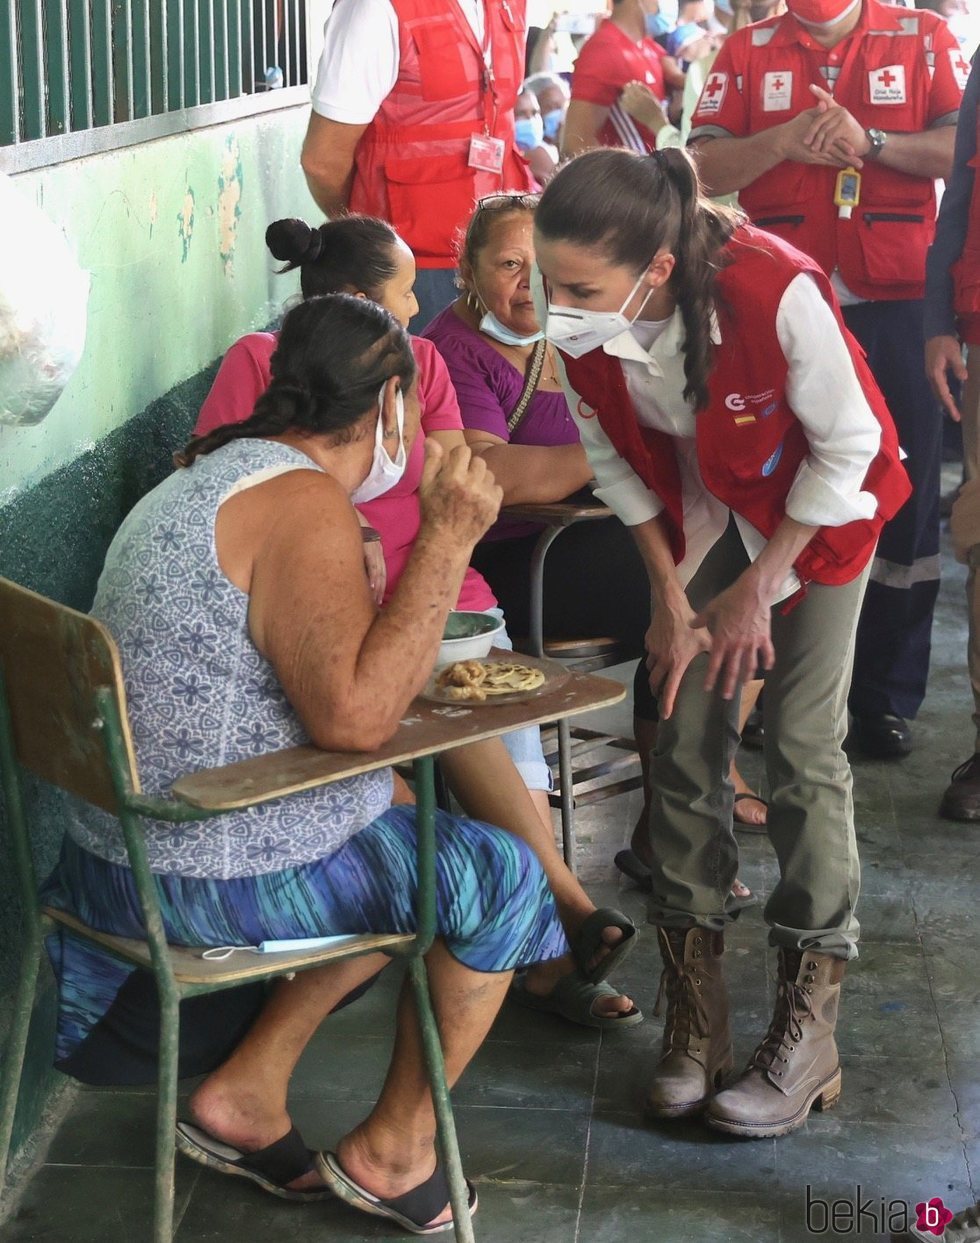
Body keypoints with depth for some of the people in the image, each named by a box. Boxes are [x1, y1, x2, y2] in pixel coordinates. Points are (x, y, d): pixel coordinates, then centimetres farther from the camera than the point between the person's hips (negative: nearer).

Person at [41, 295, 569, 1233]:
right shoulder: (304, 500, -19)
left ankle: (246, 1092, 22)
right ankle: (389, 1150, 19)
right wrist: (447, 541, -25)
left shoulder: (206, 474, 12)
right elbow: (352, 715, -30)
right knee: (501, 877, 5)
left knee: (409, 815, 26)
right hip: (220, 875, -10)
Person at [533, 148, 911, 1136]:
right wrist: (669, 594, -4)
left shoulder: (775, 292, -38)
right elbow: (616, 458, -5)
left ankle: (808, 1028, 2)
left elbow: (848, 448, -22)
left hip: (816, 508, -4)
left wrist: (760, 585, -15)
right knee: (685, 738, -2)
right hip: (698, 515, 4)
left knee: (802, 747, -8)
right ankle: (694, 1014, 9)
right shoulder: (579, 323, -24)